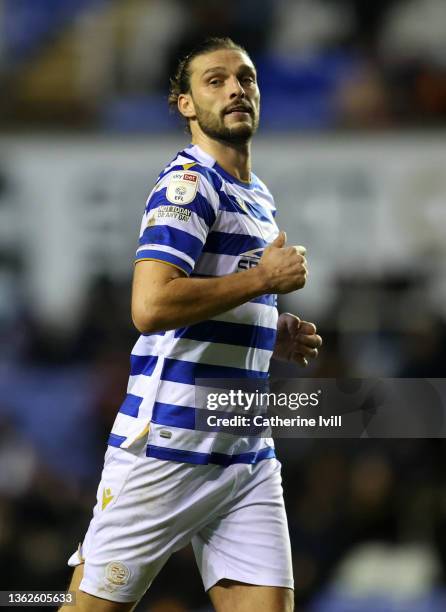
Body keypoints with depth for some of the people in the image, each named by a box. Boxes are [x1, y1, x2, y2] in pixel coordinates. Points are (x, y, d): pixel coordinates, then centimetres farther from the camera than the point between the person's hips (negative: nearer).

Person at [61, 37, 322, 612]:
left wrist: (274, 333, 11)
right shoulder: (189, 183, -10)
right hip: (166, 451, -8)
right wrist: (266, 277, -16)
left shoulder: (260, 198, 18)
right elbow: (151, 306, -25)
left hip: (249, 458, 8)